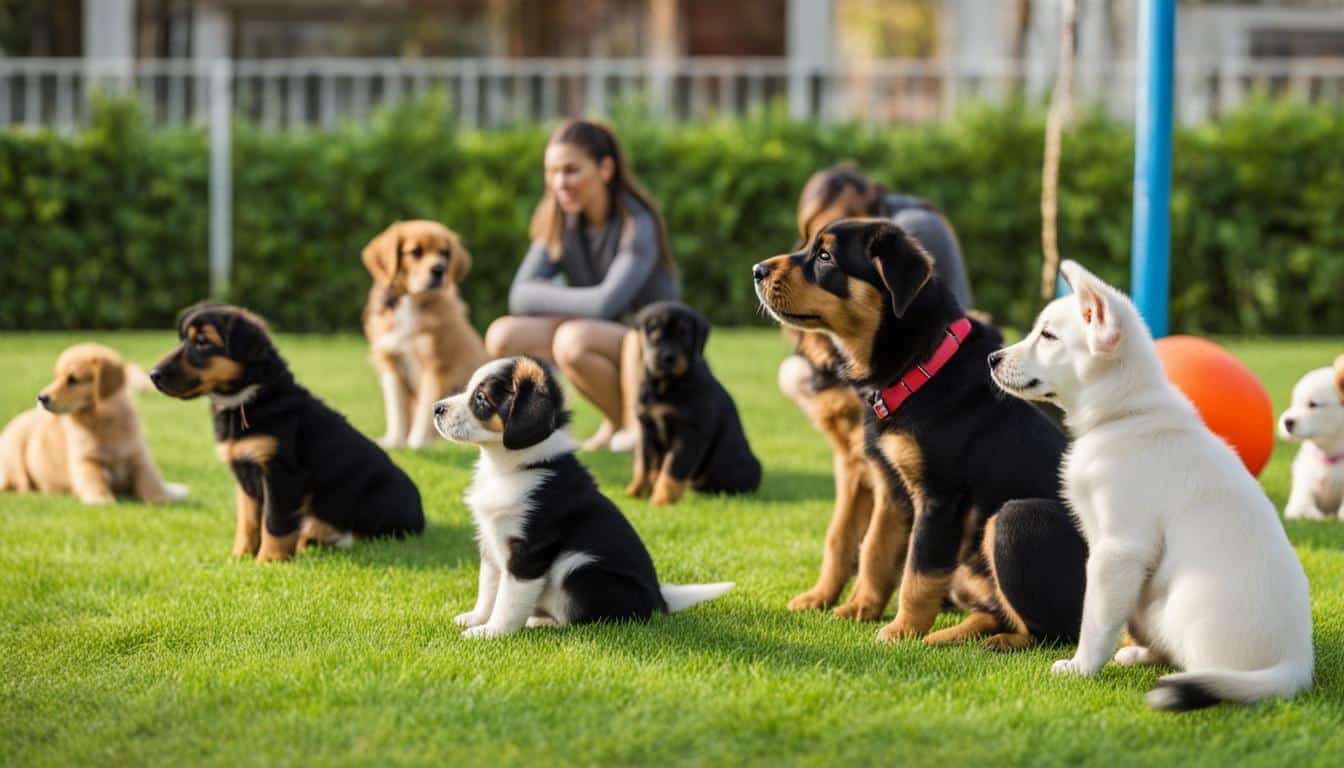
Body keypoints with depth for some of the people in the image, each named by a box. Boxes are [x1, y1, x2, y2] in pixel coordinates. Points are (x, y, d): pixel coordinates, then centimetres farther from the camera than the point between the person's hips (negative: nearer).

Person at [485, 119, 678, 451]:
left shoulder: (637, 225, -19)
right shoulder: (560, 223, 0)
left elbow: (607, 303, -30)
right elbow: (521, 297, -8)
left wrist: (547, 296, -14)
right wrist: (579, 301, -23)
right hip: (600, 339, 7)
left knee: (572, 340, -36)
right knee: (503, 336, -15)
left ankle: (636, 423, -8)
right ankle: (616, 422, 0)